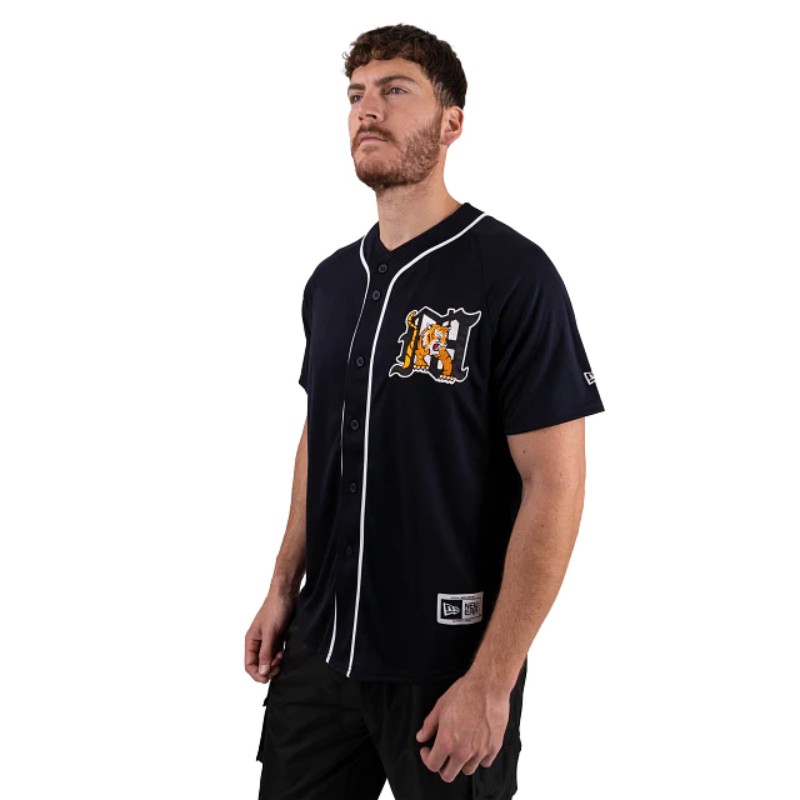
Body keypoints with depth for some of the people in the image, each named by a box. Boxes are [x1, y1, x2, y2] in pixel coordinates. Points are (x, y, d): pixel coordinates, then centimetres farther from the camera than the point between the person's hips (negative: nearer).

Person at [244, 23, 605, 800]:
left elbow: (555, 486, -16)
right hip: (318, 651, 6)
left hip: (445, 668, -6)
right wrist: (284, 589, 12)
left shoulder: (512, 274, -13)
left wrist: (492, 681, -18)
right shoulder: (331, 280, 8)